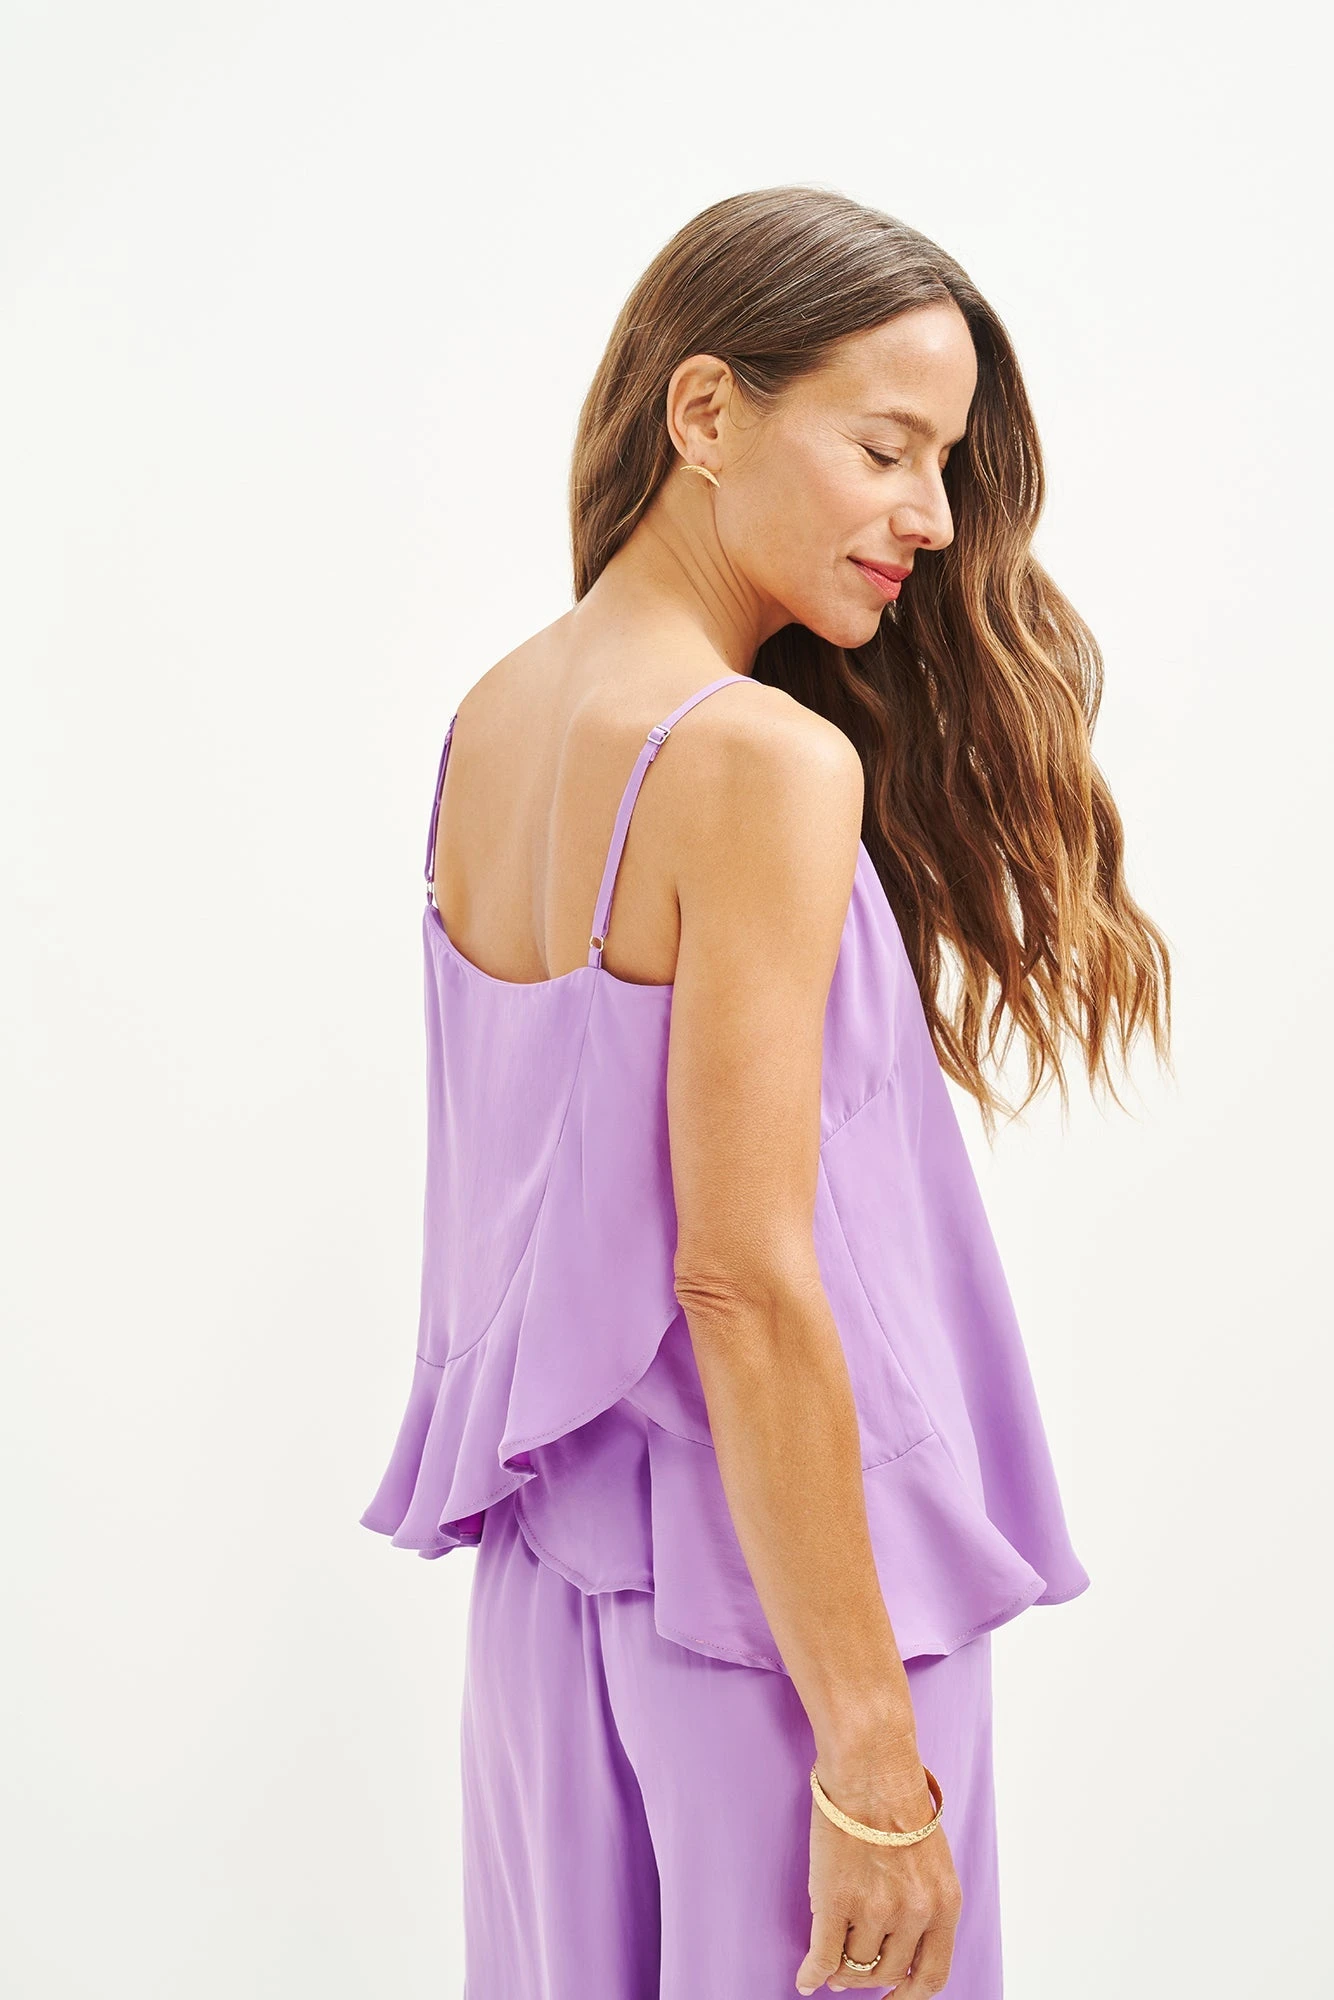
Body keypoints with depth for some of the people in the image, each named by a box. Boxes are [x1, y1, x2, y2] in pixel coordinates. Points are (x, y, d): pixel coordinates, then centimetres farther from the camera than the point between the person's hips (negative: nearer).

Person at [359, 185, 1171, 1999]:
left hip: (545, 1572, 8)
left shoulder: (486, 721, 4)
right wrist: (871, 1755, -18)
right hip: (765, 1590, -7)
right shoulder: (768, 765, -20)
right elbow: (744, 1281, -22)